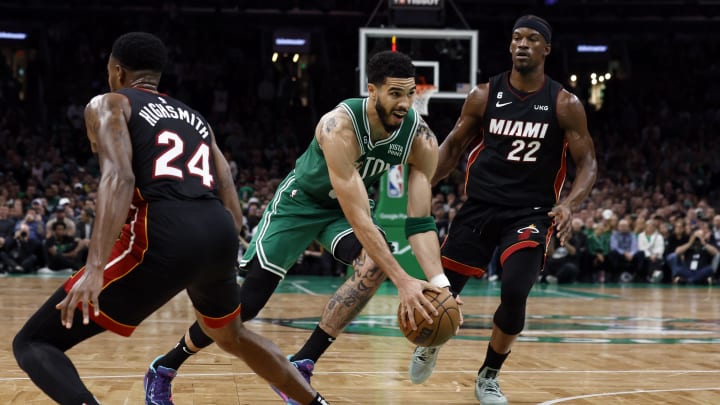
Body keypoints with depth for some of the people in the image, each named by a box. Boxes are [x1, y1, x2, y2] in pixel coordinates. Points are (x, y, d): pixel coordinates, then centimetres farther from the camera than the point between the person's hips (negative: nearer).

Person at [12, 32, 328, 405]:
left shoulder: (108, 105, 12)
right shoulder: (194, 117, 30)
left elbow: (118, 179, -9)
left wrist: (95, 268, -20)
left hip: (164, 237, -6)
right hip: (219, 234, 6)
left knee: (32, 343, 1)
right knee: (231, 336, 38)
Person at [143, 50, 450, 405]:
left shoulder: (420, 138, -22)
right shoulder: (340, 126, -37)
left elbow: (419, 220, -20)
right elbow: (358, 217, -40)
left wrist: (438, 281, -35)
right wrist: (402, 280, -44)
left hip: (345, 206, 5)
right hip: (300, 200, -4)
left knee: (375, 264, -27)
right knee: (245, 303, -7)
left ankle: (298, 369, -16)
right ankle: (163, 368, 16)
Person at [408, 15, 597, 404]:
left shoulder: (564, 104, -5)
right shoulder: (483, 95, -1)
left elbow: (587, 162, -2)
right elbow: (454, 145, 12)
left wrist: (569, 204, -20)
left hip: (530, 213, -2)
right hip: (479, 207, 2)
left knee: (514, 293, -20)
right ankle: (430, 344, 38)